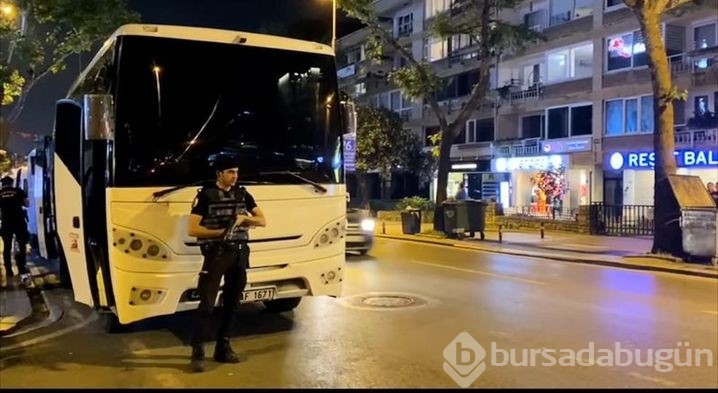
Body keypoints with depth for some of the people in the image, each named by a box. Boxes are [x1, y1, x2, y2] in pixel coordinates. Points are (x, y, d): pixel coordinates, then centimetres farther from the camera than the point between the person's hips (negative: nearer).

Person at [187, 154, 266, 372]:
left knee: (231, 303, 11)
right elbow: (192, 229, -11)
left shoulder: (242, 194, 8)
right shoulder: (206, 195, -6)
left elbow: (263, 221, 10)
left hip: (239, 254, 5)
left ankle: (223, 348, 23)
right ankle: (197, 351, 4)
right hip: (216, 254, -5)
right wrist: (219, 232, -21)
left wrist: (244, 218, -10)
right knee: (207, 304, -6)